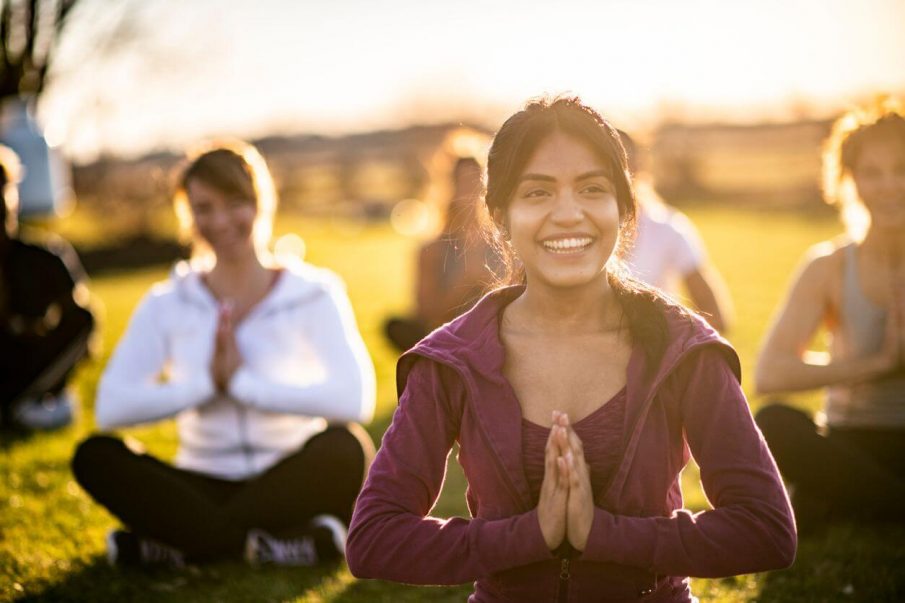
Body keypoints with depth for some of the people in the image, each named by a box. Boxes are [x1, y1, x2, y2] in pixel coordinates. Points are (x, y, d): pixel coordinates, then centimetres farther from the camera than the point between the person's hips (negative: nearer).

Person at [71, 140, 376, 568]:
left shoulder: (314, 294, -1)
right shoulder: (167, 305, 5)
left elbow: (355, 399, -19)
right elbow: (110, 407, -9)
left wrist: (242, 381, -17)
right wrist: (207, 382, -15)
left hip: (288, 489, -2)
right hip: (205, 487, 2)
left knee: (344, 447, -33)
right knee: (95, 456, -24)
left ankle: (182, 545, -24)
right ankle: (292, 544, -29)